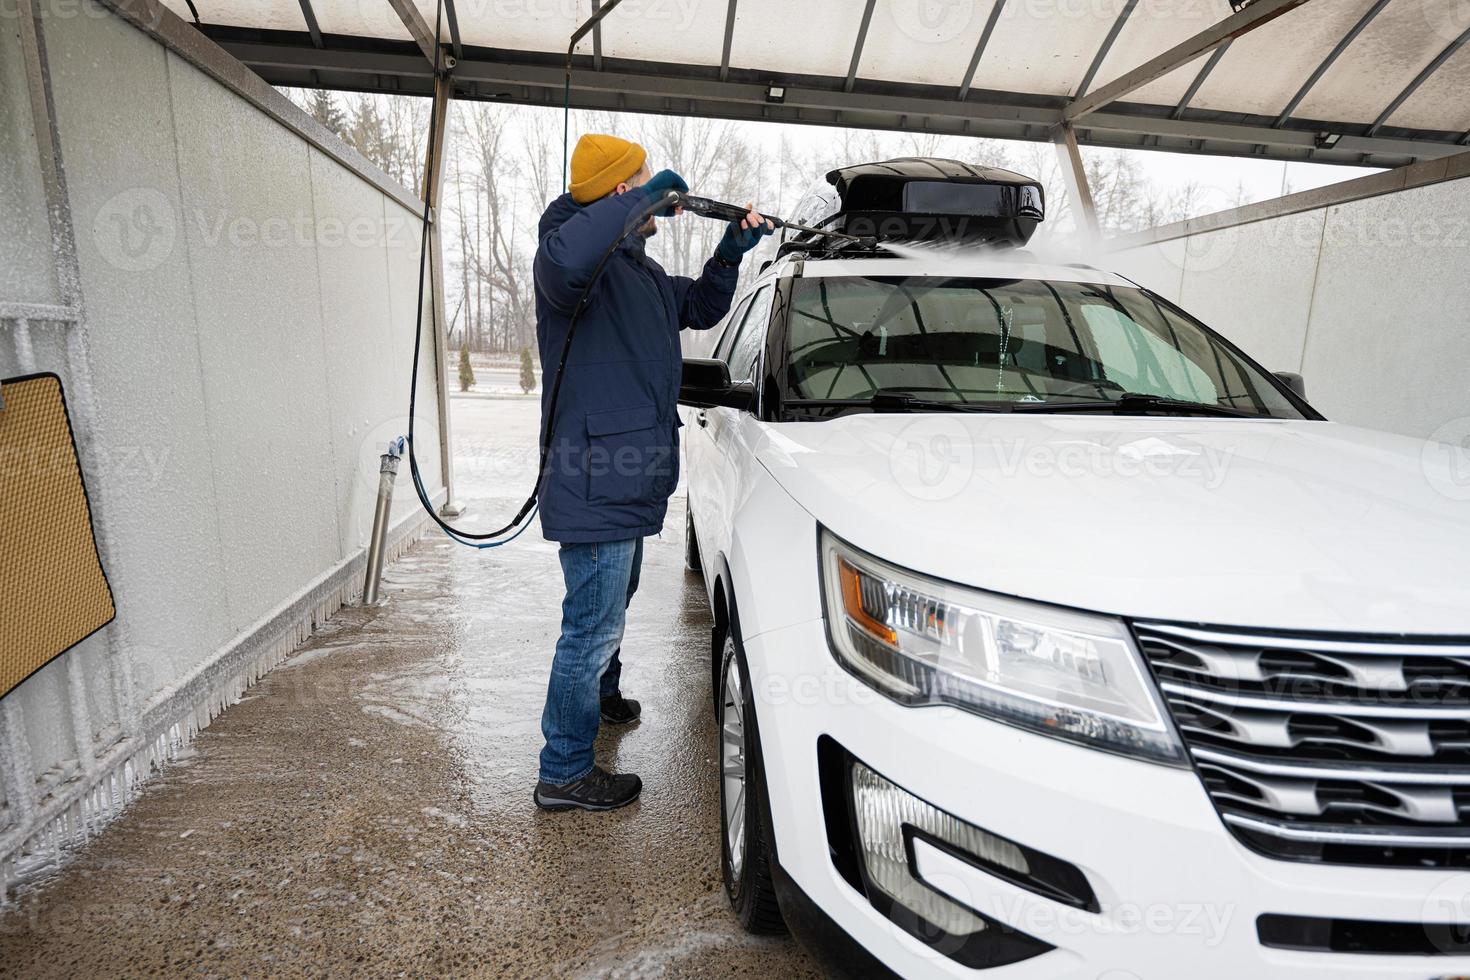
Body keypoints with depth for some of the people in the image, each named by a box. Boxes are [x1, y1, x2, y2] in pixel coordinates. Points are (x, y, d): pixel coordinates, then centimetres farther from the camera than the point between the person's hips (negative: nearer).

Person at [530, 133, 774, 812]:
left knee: (614, 603, 28)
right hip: (596, 486, -10)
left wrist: (731, 253, 15)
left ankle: (601, 693, 51)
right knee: (593, 623, -3)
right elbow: (566, 259, -39)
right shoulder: (581, 255, -14)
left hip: (629, 483, 11)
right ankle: (565, 773, 13)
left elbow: (700, 309, 30)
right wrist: (644, 195, -27)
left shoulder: (642, 270, 18)